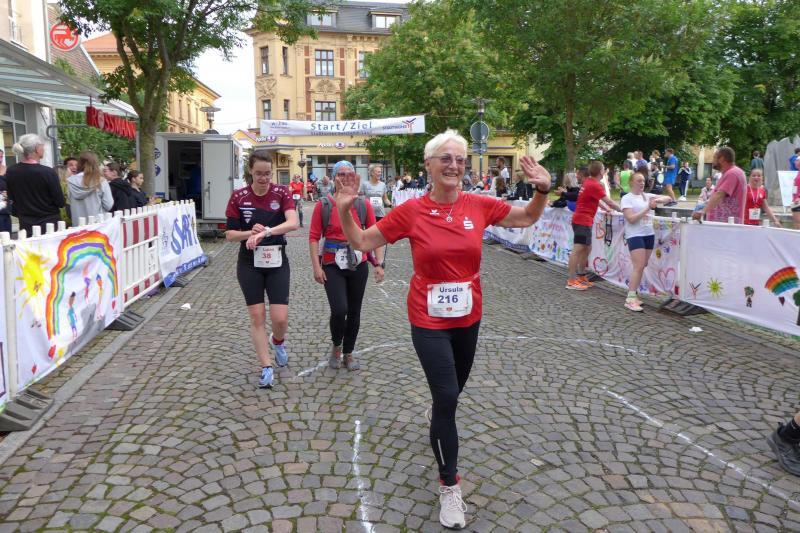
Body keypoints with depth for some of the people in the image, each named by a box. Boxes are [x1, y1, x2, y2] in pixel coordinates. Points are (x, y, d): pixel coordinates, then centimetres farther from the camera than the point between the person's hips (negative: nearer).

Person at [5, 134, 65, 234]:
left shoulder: (10, 172, 0)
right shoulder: (48, 172, -17)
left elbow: (11, 199, 12)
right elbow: (61, 203, -11)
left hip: (25, 225, 5)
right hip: (49, 223, -5)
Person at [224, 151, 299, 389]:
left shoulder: (282, 193, -6)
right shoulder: (239, 197, -3)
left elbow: (293, 223, -22)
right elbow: (229, 234, -1)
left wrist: (266, 232, -36)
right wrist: (251, 233, -20)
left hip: (277, 262, 0)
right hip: (250, 264, 1)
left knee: (280, 318, -5)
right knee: (257, 316, 2)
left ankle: (278, 341, 32)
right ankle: (266, 368, 15)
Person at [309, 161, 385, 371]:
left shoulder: (364, 205, 0)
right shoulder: (323, 205, -4)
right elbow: (314, 237, -4)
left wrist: (379, 263, -8)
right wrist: (316, 267, -10)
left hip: (358, 264, 2)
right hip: (332, 265, -2)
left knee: (354, 312, 10)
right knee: (339, 310, -14)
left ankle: (348, 354, 29)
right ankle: (336, 346, 16)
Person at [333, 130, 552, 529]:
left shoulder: (479, 205, -6)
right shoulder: (411, 211, -12)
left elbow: (526, 218, 9)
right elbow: (362, 242, -5)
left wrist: (542, 189, -8)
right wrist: (345, 210, -20)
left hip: (467, 316, 4)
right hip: (429, 320, -4)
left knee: (453, 388, 24)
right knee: (447, 397, -7)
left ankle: (437, 413, 63)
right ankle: (450, 486, 13)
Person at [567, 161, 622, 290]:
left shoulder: (588, 182, 11)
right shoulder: (595, 185, -15)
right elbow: (609, 202, -14)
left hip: (583, 220, 10)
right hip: (583, 221, -10)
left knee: (587, 248, 14)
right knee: (578, 249, -10)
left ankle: (581, 277, 20)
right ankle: (571, 281, -11)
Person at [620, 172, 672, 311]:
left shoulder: (647, 196, 12)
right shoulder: (627, 198, -5)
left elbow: (669, 198, 14)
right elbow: (631, 219, -15)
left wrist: (659, 199, -7)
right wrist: (647, 208, -17)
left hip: (649, 234, 7)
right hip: (635, 236, -7)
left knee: (641, 267, 9)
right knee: (639, 267, -14)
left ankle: (633, 293, 19)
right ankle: (630, 299, -12)